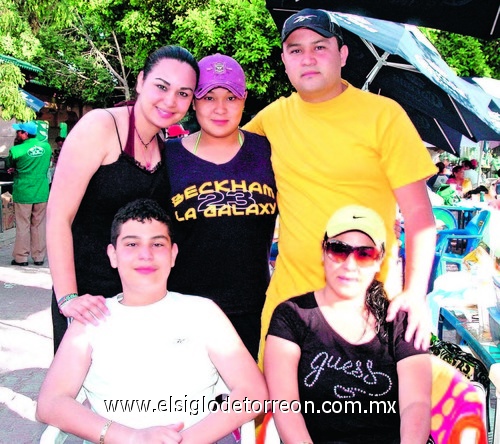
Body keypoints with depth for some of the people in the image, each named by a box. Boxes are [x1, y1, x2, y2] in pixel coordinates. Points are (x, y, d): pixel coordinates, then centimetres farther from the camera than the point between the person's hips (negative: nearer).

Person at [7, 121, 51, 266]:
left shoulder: (16, 150, -13)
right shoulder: (46, 147, -1)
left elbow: (9, 167, 3)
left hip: (23, 194, -3)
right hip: (42, 193, 3)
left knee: (23, 226, 6)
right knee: (39, 225, 10)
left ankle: (21, 258, 13)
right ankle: (39, 257, 15)